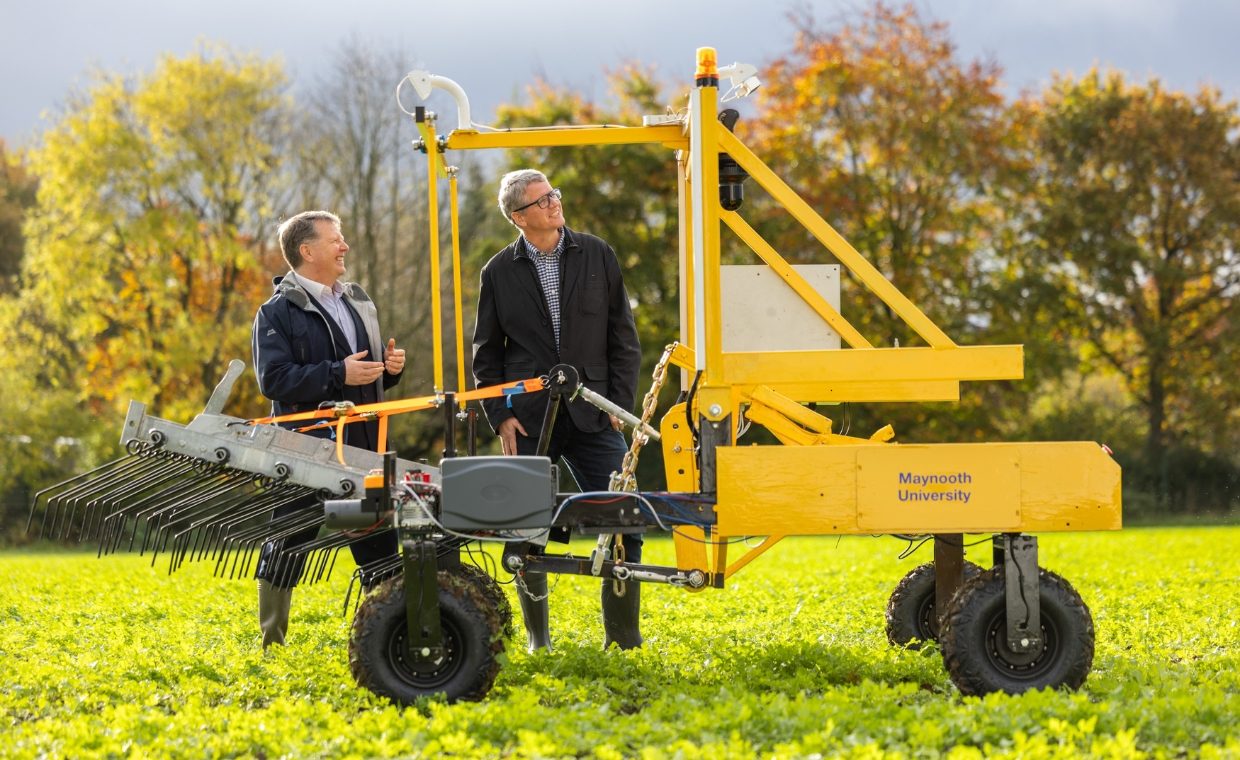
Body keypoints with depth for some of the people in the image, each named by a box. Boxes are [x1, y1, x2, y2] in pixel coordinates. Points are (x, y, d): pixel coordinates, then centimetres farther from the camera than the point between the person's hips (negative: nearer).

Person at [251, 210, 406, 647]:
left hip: (362, 446, 6)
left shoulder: (357, 301, 16)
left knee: (379, 545, 8)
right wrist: (338, 374, -22)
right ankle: (271, 640, 9)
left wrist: (390, 366, 2)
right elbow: (273, 380, -17)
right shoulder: (278, 312, -6)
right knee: (287, 545, 1)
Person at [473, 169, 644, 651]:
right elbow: (486, 354, 10)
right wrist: (499, 416, 0)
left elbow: (623, 337, 8)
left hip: (593, 414, 0)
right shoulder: (499, 273, 5)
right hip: (528, 421, 0)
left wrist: (620, 403, 0)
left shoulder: (597, 257, 6)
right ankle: (538, 637, 18)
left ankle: (623, 637, 2)